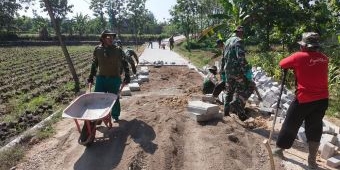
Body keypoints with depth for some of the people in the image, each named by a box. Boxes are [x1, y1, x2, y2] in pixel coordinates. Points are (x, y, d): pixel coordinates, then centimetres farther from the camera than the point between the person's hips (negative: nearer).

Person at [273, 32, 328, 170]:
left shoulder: (299, 56, -12)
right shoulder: (324, 58, 3)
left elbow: (282, 64, -2)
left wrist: (293, 65, 16)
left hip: (304, 99, -4)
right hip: (322, 99, 5)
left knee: (291, 124, 12)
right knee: (314, 128, 13)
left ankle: (279, 148, 29)